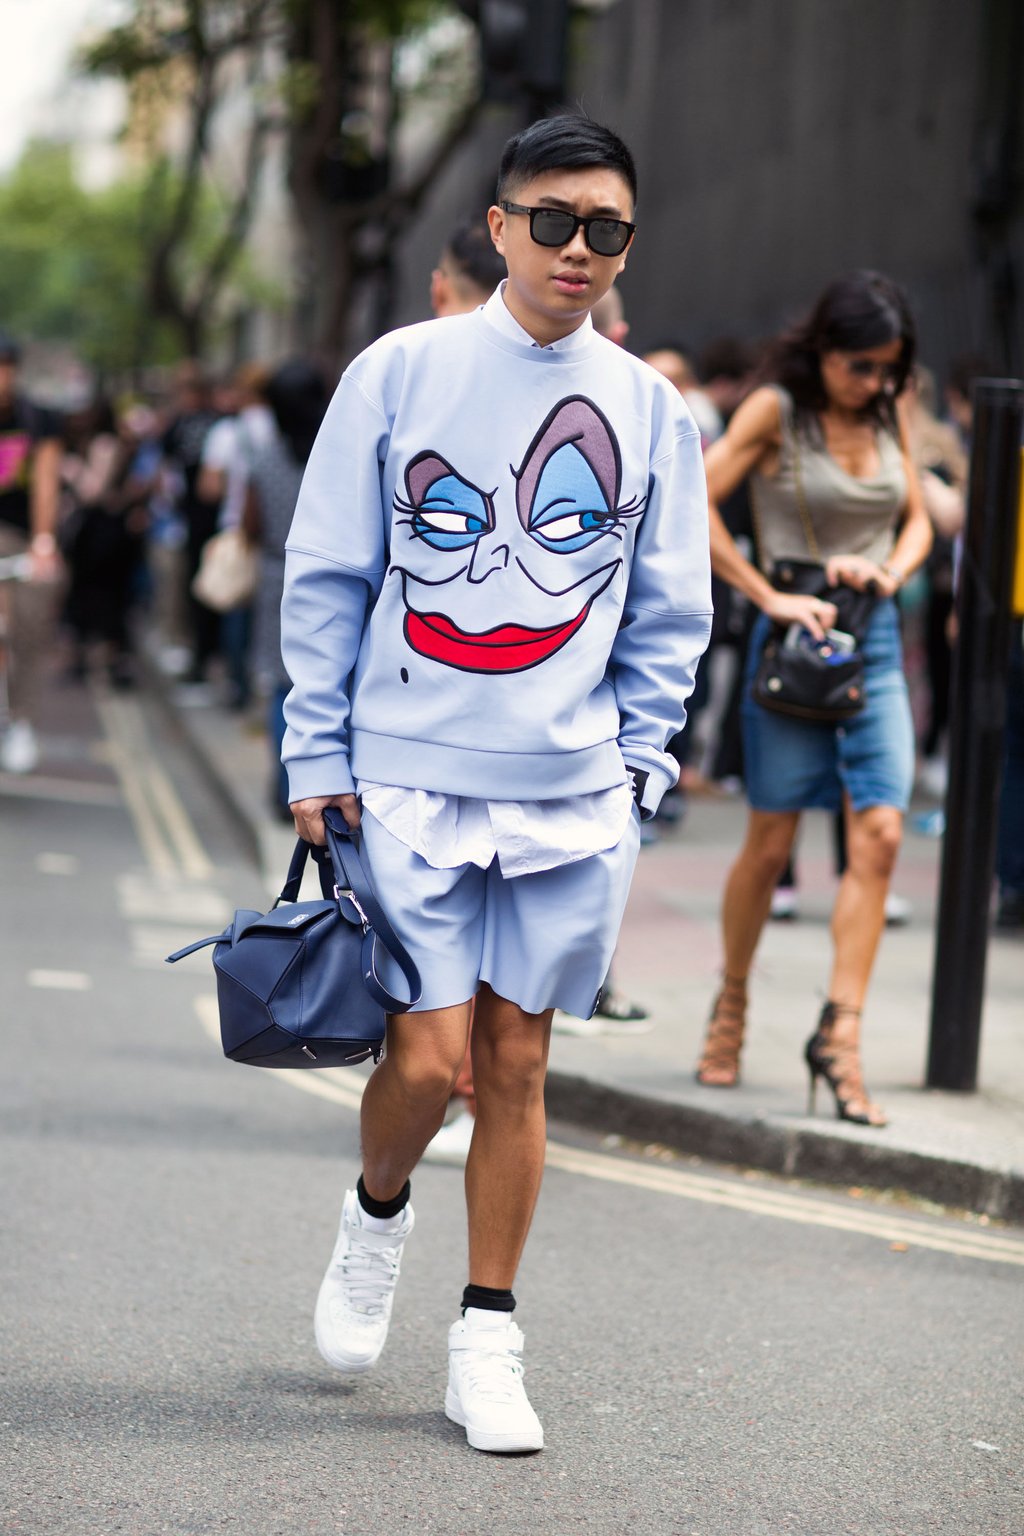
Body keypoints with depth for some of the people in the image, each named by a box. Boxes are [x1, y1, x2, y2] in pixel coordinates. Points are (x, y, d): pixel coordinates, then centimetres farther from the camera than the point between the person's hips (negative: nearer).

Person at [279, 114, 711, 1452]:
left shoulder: (648, 409, 6)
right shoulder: (400, 373, 0)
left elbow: (667, 611, 13)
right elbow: (327, 577, 3)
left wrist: (639, 756, 3)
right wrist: (319, 756, -1)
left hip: (571, 792, 2)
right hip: (410, 778, -2)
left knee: (516, 1065, 4)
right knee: (429, 1056, -6)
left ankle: (488, 1344, 15)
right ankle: (377, 1212, 27)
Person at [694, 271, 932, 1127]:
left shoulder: (886, 416, 8)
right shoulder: (776, 412, -7)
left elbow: (918, 522, 17)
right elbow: (691, 507, -13)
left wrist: (890, 571, -5)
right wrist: (770, 597, -16)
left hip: (875, 641, 4)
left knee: (880, 835, -9)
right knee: (771, 845, 3)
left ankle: (840, 1034, -8)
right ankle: (731, 1006, 25)